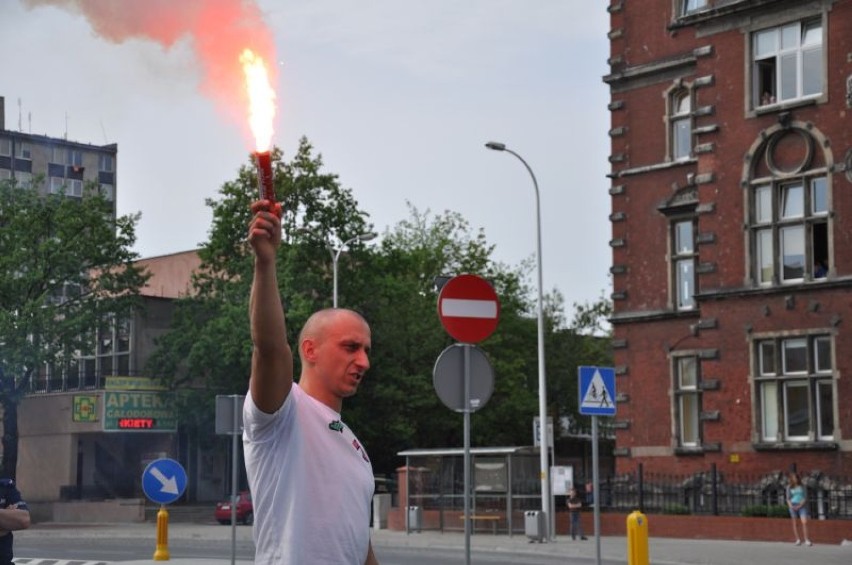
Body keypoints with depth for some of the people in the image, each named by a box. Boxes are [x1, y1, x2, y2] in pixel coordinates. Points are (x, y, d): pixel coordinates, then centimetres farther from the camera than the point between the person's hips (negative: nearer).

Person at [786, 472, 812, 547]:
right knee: (794, 523, 0)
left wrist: (800, 505, -10)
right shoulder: (789, 487, 8)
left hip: (801, 505, -1)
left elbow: (805, 497, 2)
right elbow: (788, 498, 8)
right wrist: (791, 506, -9)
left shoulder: (802, 486, 5)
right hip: (793, 505, 1)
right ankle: (798, 540, 5)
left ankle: (806, 540, -17)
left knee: (804, 522, -14)